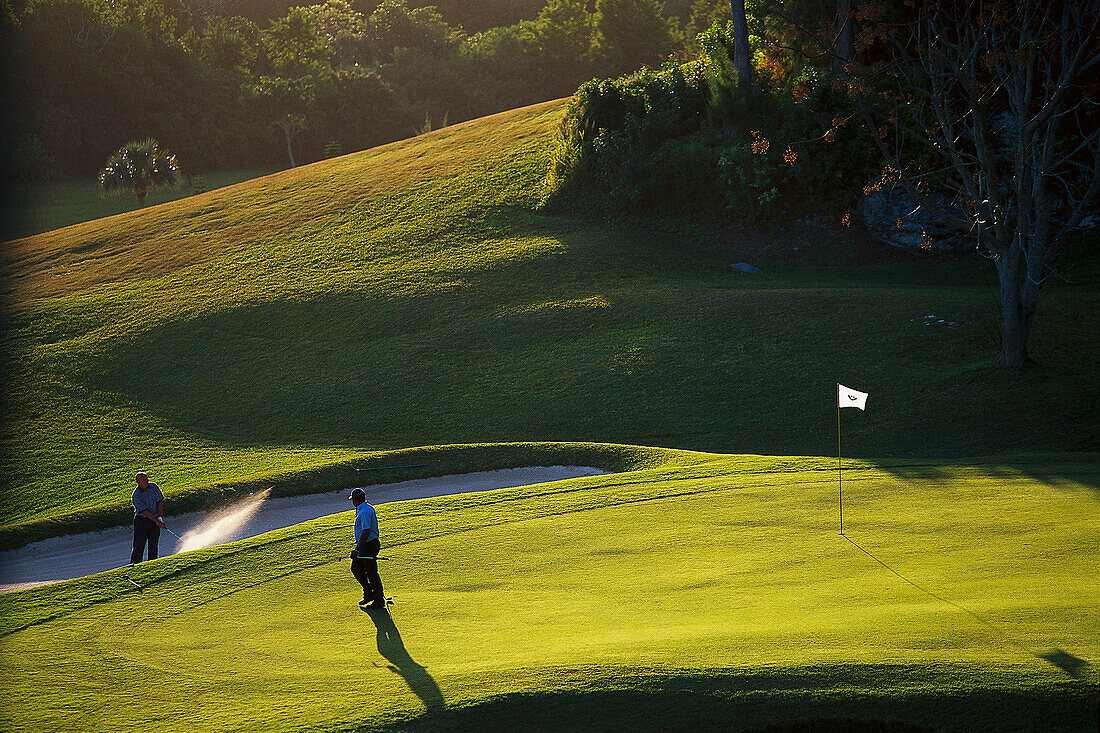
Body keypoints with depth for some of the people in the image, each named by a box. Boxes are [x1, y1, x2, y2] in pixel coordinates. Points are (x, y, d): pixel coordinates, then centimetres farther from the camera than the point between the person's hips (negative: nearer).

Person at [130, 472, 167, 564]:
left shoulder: (153, 486, -2)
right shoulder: (136, 496, -16)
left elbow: (159, 502, 4)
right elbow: (145, 511, -20)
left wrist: (160, 516, -10)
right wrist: (157, 522, -25)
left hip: (155, 519, 4)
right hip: (141, 520, -4)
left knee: (153, 545, 1)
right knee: (138, 546, -6)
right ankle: (134, 565, -3)